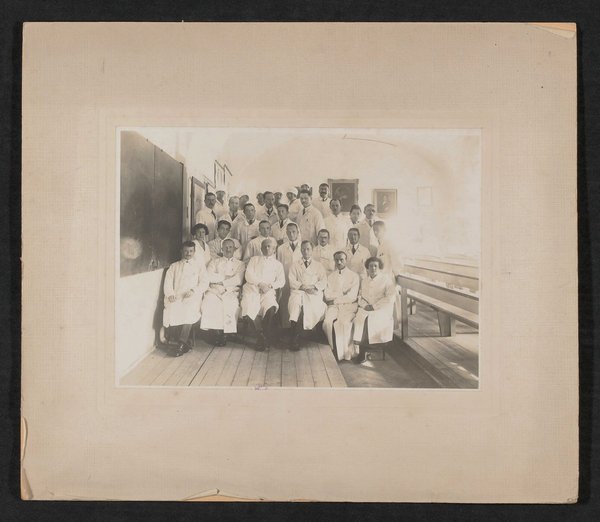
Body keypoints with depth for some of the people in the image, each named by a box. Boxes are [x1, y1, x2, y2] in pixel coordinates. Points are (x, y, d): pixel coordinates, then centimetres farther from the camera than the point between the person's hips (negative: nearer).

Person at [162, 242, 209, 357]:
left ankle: (180, 345, -33)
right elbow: (168, 282, 12)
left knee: (189, 311, -35)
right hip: (176, 297, 2)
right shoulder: (174, 266, 24)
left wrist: (193, 291, -11)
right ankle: (184, 343, -24)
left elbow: (204, 283, 8)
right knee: (170, 311, -31)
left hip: (192, 297, -1)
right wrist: (170, 294, -9)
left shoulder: (199, 266, 20)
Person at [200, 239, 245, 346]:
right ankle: (218, 331, -22)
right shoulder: (214, 261, 23)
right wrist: (226, 277, 1)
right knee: (210, 300, -32)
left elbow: (238, 280, 0)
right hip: (214, 290, 1)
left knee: (230, 302, -34)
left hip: (231, 290, -1)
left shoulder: (240, 264, 19)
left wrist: (220, 281, -4)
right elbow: (208, 276, 5)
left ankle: (225, 332, -21)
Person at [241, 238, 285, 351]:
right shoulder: (254, 260, 23)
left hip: (268, 291, 0)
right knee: (250, 308, -31)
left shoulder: (277, 264, 24)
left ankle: (266, 336, -18)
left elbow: (281, 281, 11)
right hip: (252, 288, 0)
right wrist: (259, 283, -9)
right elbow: (248, 275, 7)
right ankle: (261, 334, -11)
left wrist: (270, 285, -9)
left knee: (271, 308, -33)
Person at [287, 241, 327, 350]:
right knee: (296, 304, -35)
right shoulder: (295, 266, 22)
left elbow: (323, 282, 10)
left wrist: (313, 287, -9)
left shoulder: (318, 266, 23)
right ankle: (295, 338, -34)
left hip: (314, 293, 1)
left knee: (314, 305, -34)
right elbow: (292, 282, 8)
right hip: (298, 292, -1)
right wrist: (303, 286, -10)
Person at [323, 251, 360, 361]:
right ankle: (334, 350, -16)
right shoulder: (331, 276, 18)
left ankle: (346, 353, -23)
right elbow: (327, 295, 6)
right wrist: (343, 292, -6)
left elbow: (352, 297, -4)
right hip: (334, 306, 3)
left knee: (344, 323, -32)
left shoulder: (354, 276, 7)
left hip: (349, 306, -3)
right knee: (327, 322, -28)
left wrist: (336, 299, -5)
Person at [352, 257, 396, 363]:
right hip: (366, 308, 4)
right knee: (358, 318, -28)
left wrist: (374, 306, -13)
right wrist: (364, 305, -7)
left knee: (368, 320, -33)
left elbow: (390, 298, -6)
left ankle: (361, 351, -24)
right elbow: (360, 296, 16)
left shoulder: (386, 280, 4)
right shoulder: (364, 281, 20)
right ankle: (358, 349, -31)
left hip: (382, 310, -4)